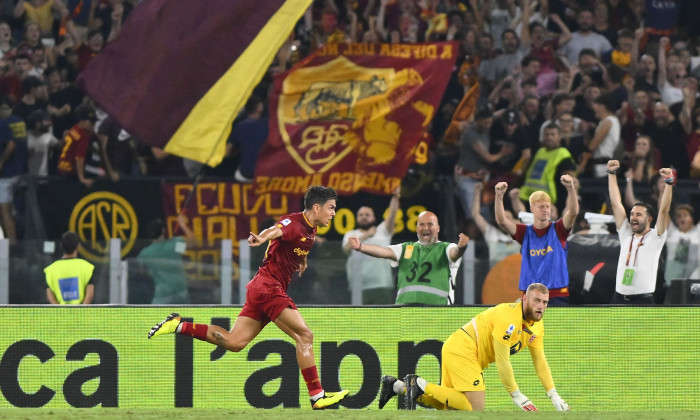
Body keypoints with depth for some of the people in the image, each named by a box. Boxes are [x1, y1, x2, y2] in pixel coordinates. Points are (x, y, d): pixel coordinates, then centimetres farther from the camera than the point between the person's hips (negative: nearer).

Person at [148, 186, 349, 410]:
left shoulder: (311, 230, 14)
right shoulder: (293, 222, -14)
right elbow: (276, 231, -38)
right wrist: (262, 238, -58)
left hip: (262, 289, 9)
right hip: (268, 285, -9)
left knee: (234, 342, 6)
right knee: (304, 335, -12)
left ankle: (178, 326, 11)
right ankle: (317, 396, -11)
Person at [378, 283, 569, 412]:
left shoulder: (537, 325, 6)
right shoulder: (509, 318, -24)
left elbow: (540, 362, 12)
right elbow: (502, 362, -21)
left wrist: (554, 396, 6)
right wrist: (516, 394, -14)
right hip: (462, 350, -10)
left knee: (449, 404, 11)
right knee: (475, 407, -16)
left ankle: (396, 386, 15)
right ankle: (422, 386, -11)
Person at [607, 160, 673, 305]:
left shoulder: (655, 237, 0)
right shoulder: (626, 234, 12)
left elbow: (664, 210, -12)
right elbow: (616, 203, 10)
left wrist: (669, 182, -22)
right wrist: (611, 173, 7)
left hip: (643, 300, -5)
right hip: (619, 298, 5)